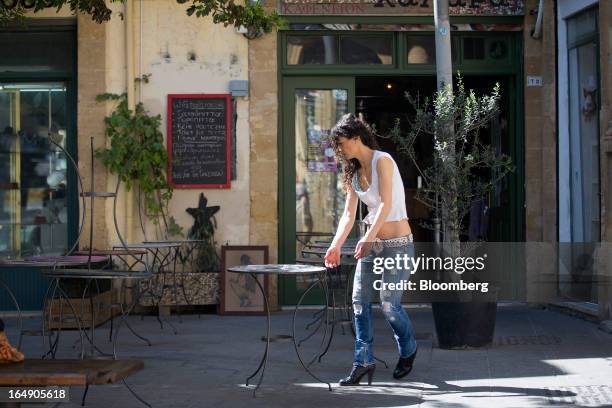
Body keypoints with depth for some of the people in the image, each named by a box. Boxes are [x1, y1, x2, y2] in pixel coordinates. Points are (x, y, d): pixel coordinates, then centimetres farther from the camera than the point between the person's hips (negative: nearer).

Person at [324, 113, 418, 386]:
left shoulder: (382, 160, -12)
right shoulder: (353, 171, 11)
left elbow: (386, 204, -21)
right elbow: (349, 214, 7)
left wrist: (369, 238, -29)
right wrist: (336, 245, -5)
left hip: (397, 241, -7)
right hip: (371, 242, 8)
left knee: (389, 304, -6)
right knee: (360, 301, -1)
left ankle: (408, 351, 20)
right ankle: (363, 361, 5)